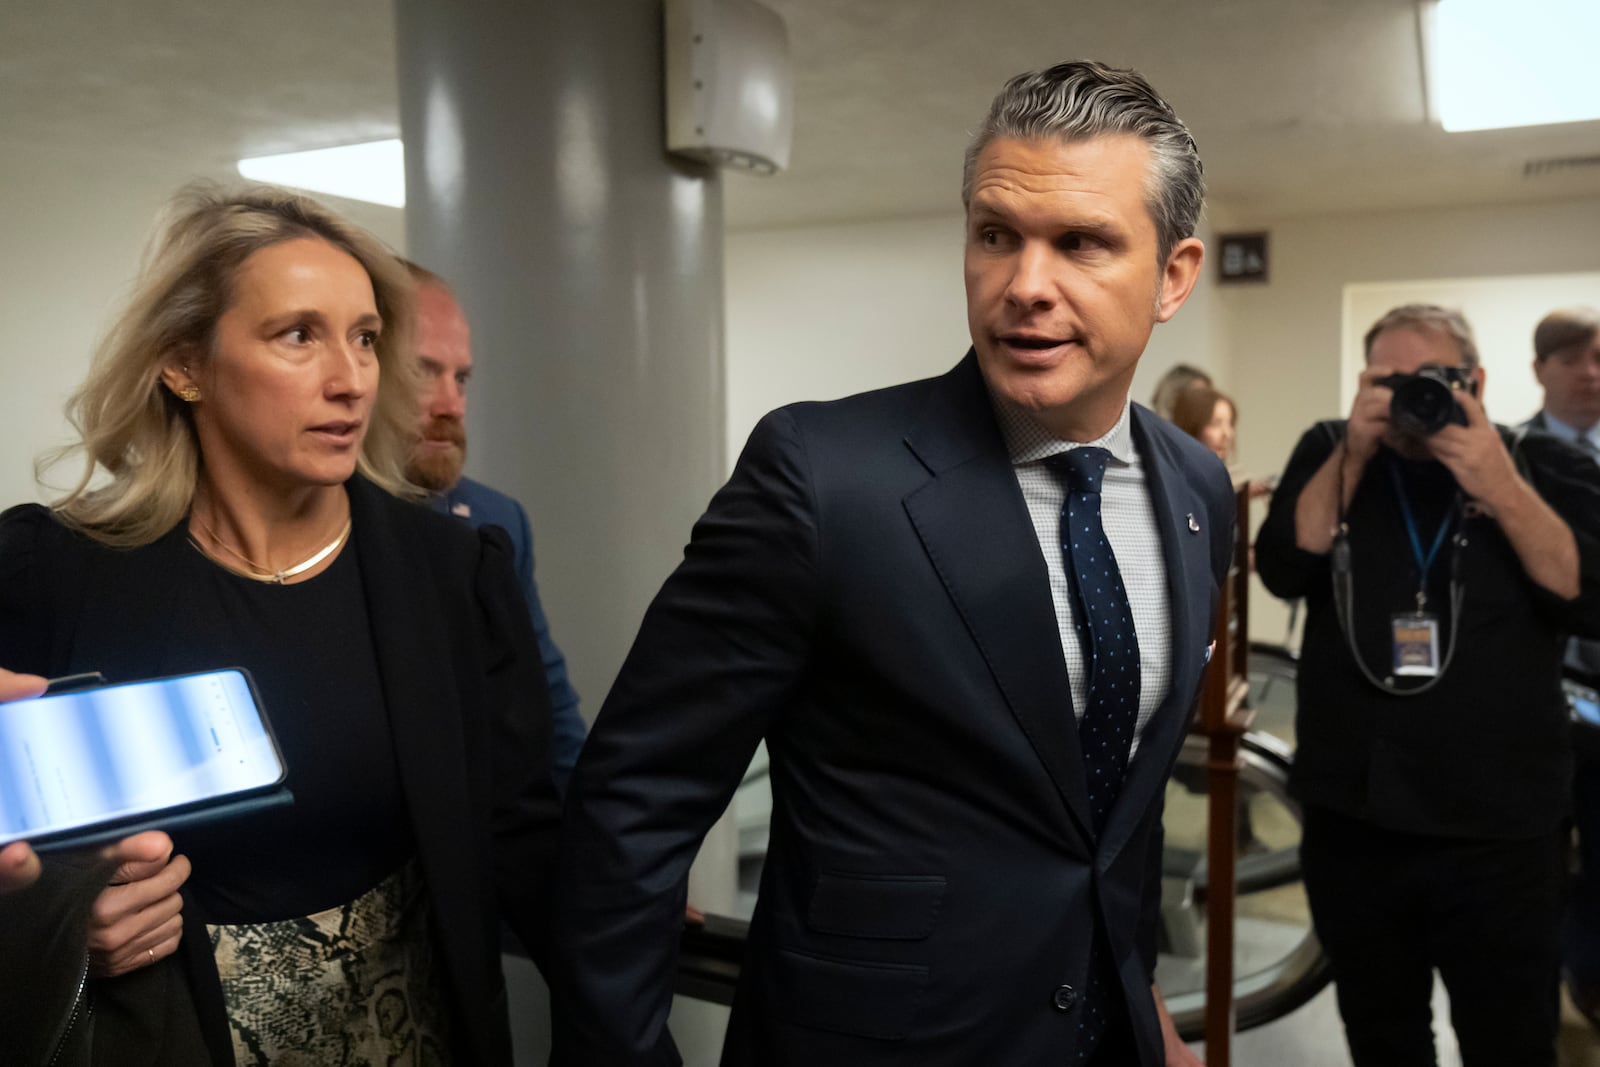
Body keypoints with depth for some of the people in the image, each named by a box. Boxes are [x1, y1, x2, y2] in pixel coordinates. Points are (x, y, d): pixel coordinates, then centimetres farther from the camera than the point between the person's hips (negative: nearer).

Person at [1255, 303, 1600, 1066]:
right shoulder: (1329, 454, 4)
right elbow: (1284, 571, -9)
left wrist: (1499, 487, -19)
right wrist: (1353, 453, -15)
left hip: (1499, 828, -1)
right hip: (1350, 821, 2)